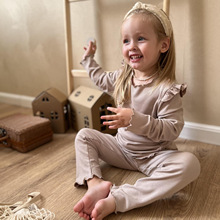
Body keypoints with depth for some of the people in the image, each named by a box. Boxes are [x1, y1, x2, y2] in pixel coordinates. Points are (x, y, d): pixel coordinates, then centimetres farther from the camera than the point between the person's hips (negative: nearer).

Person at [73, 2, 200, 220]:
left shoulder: (166, 89, -21)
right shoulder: (122, 76, -2)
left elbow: (172, 130, -24)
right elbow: (102, 80, 21)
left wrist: (135, 119, -34)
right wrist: (89, 58, 25)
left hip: (154, 156, -4)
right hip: (122, 148, 5)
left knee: (189, 164, -34)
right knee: (84, 136, -3)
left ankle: (115, 200, -38)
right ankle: (95, 184, -25)